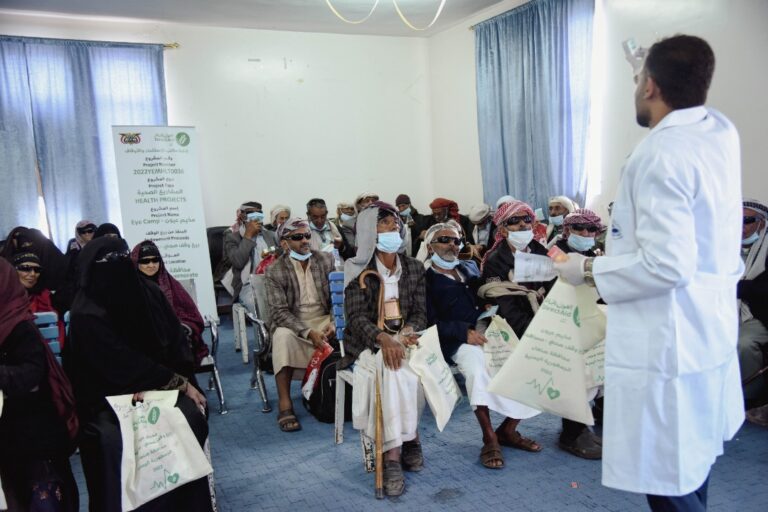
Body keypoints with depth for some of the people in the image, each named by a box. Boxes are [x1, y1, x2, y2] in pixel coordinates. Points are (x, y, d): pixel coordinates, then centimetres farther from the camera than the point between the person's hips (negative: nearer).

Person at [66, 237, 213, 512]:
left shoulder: (148, 291, -2)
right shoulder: (86, 316, -15)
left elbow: (175, 340, -1)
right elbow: (125, 366, -18)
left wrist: (179, 381, -18)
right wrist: (179, 382, -17)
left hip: (156, 384, 4)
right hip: (110, 397, -3)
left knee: (191, 414, -22)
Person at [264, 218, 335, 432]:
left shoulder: (326, 260, 3)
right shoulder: (274, 271, -7)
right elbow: (280, 312, -13)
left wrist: (334, 323, -17)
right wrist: (309, 333, -26)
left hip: (324, 319, 2)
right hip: (292, 323, -2)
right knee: (283, 337, -35)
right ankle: (285, 405, -27)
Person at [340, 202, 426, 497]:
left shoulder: (414, 268, 9)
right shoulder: (358, 269, -3)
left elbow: (420, 312, 5)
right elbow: (356, 317, -11)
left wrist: (406, 334, -18)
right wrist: (383, 339, -30)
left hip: (404, 340, 3)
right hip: (368, 343, -2)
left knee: (400, 367, -31)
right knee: (393, 367, -34)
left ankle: (393, 454, -18)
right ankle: (409, 440, -21)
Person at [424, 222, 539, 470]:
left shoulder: (470, 267, 25)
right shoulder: (426, 280, 6)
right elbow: (432, 322, -5)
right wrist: (465, 332, -19)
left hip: (491, 329, 6)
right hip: (459, 340, -6)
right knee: (476, 363, -37)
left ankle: (508, 429, 1)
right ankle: (489, 439, -22)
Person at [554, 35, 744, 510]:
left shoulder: (661, 154, -23)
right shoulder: (722, 131, 4)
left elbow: (666, 265, -27)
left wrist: (590, 269, -12)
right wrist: (652, 65, 41)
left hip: (667, 343, -10)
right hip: (709, 330, 10)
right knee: (691, 460, 26)